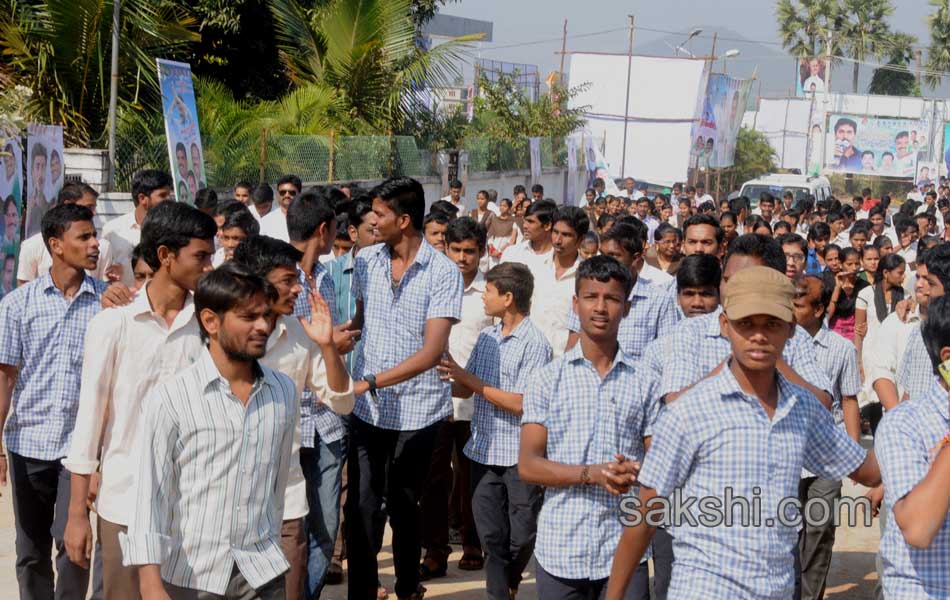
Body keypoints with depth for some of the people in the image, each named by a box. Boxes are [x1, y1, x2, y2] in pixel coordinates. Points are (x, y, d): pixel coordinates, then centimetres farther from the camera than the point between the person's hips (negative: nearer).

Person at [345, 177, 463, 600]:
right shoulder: (365, 260, 2)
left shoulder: (443, 272, -12)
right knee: (361, 506, -4)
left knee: (405, 507, 13)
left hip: (416, 410, -2)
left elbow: (432, 351, -18)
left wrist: (370, 382, -24)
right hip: (367, 407, 2)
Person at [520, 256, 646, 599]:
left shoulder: (643, 379, 7)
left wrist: (636, 472, -15)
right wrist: (592, 474, -15)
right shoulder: (548, 379, 4)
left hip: (624, 550, 0)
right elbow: (528, 466, -2)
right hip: (560, 550, 0)